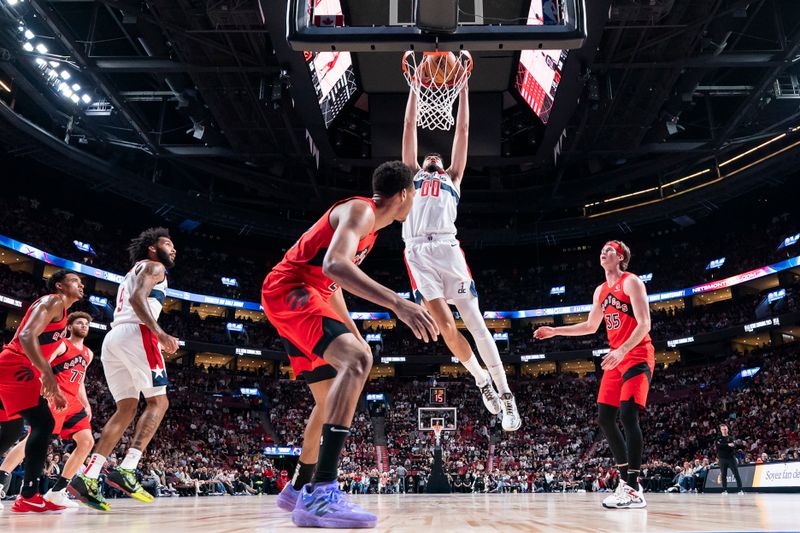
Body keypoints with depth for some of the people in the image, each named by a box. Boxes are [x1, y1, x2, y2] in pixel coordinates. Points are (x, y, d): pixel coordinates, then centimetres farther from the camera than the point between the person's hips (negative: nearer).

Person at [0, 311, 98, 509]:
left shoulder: (88, 354, 23)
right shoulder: (61, 345, 0)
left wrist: (86, 404, 20)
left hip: (72, 402, 8)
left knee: (87, 442, -2)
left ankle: (56, 492, 2)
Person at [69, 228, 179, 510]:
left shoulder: (133, 272, 34)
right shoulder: (153, 267, 6)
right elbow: (137, 298, -13)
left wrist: (158, 338, 31)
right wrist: (159, 333, -23)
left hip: (111, 338, 9)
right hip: (135, 332, -9)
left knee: (126, 408, 8)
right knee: (158, 402, -5)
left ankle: (88, 476, -3)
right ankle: (126, 469, -18)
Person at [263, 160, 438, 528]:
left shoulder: (369, 225, 20)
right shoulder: (360, 210, -13)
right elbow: (334, 264, -33)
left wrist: (354, 331, 28)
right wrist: (397, 303, -43)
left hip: (307, 294, 11)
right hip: (290, 290, -11)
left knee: (329, 399, 17)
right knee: (357, 359, -31)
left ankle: (299, 489, 34)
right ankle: (320, 493, -38)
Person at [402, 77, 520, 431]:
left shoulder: (452, 178, 29)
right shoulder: (412, 175, 29)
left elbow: (462, 131, 27)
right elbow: (410, 128, 29)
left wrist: (463, 89, 28)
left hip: (447, 248, 0)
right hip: (417, 253, 0)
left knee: (476, 324, -6)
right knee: (445, 327, -9)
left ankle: (506, 395, -1)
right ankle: (481, 379, 13)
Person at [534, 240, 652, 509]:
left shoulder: (631, 282, -8)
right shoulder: (600, 291, 16)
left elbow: (644, 324, -17)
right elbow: (590, 326, 27)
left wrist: (622, 350, -31)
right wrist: (554, 331, 21)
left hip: (637, 356, -8)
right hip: (616, 359, 8)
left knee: (628, 415, -20)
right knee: (604, 418, 3)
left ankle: (635, 490, -20)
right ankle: (625, 479, 13)